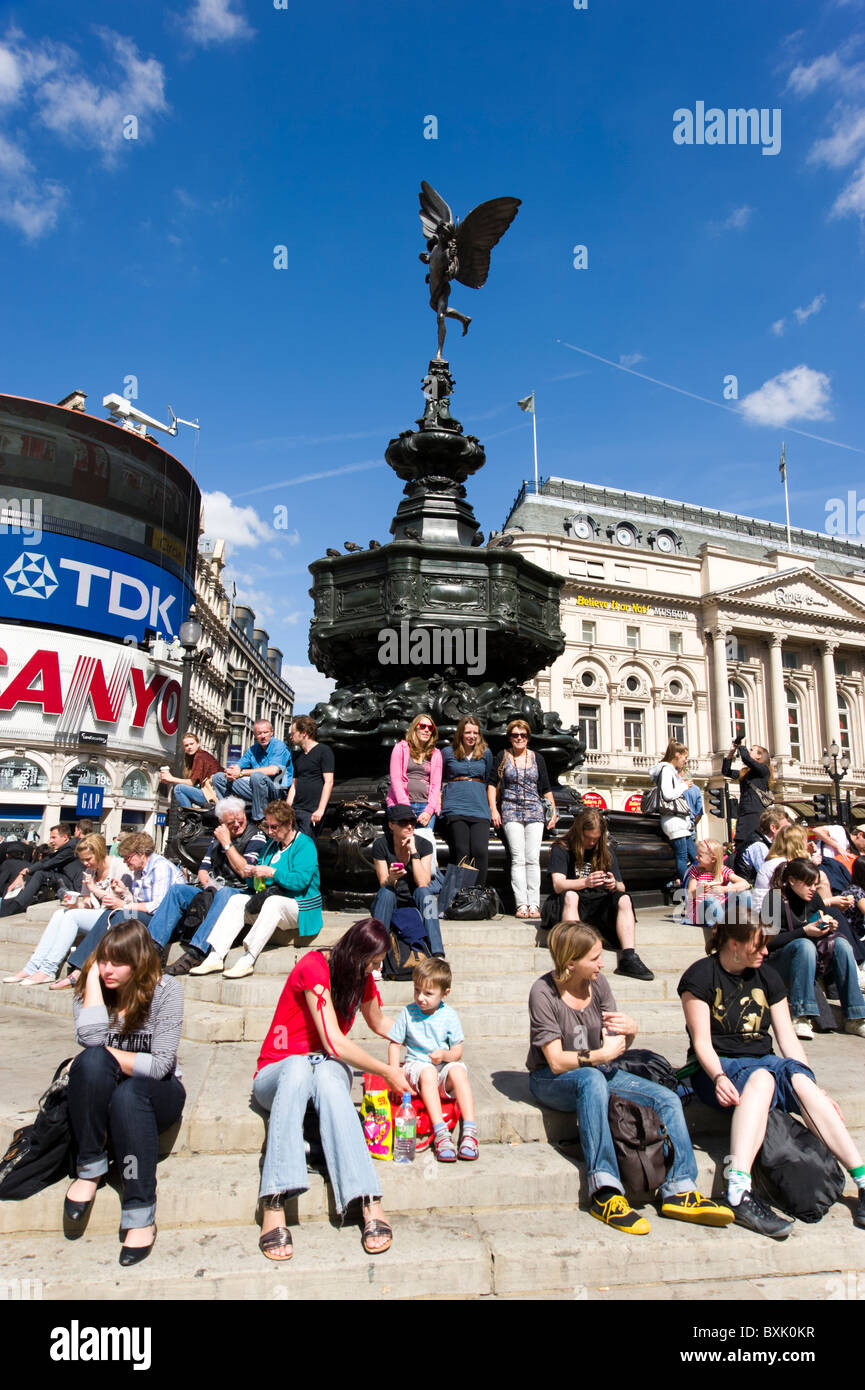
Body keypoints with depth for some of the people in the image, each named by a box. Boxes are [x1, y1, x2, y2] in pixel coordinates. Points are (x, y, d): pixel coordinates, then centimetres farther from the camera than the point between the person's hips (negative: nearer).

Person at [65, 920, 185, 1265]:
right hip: (99, 1096, 2)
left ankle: (141, 1216, -28)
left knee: (128, 1093, -37)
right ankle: (89, 1169, -18)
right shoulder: (88, 991, -3)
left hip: (155, 1094, -2)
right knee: (92, 1060, -30)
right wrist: (92, 977, -20)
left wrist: (106, 1054, -17)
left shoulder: (166, 991, -12)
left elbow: (160, 1065, -19)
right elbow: (91, 1038, -25)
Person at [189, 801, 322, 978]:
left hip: (300, 907, -8)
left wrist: (271, 872, -21)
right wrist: (252, 872, -4)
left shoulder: (305, 844, -8)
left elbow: (300, 880, -21)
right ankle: (215, 958, -19)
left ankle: (247, 961, -39)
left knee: (274, 901, -37)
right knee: (237, 899, -10)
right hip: (269, 899, 8)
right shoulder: (271, 844, 16)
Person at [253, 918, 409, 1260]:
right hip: (277, 1074, -4)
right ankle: (274, 1206, -46)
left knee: (327, 1073, -34)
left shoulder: (361, 975, 5)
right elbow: (334, 1043, -23)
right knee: (298, 1066, -40)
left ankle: (370, 1203, -46)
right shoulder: (314, 967, -18)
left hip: (329, 1069, 4)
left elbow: (379, 1023, 24)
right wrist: (386, 1071, -17)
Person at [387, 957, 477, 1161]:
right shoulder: (408, 1012, 0)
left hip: (444, 1067, 0)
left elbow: (457, 1051, -1)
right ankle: (440, 1134, -38)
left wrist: (445, 1055, -24)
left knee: (458, 1070, -32)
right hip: (416, 1065, 0)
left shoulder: (449, 1015, -2)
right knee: (428, 1072, -34)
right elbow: (395, 1044, 5)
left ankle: (469, 1132, -32)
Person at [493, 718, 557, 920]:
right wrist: (494, 810, 0)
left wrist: (553, 812, 10)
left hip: (535, 812, 2)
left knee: (533, 859, -6)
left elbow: (546, 788, 16)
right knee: (518, 859, -9)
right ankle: (521, 905, -9)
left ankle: (534, 905, -5)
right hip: (510, 811, -1)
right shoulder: (503, 756, 9)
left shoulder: (537, 758, 14)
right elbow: (493, 785, 8)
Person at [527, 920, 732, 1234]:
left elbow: (617, 1045, 1)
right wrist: (601, 1056, -27)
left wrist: (630, 1031, -20)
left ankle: (679, 1192, -11)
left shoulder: (597, 984, -2)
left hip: (597, 1071, 6)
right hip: (550, 1080, -6)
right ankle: (605, 1193, -40)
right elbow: (557, 1062, -20)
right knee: (591, 1080, -40)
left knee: (668, 1099, -12)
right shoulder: (543, 992, -18)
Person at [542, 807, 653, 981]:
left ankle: (628, 958, -33)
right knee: (570, 895, -36)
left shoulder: (607, 852, 14)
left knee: (624, 899, -22)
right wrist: (585, 883, -33)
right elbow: (558, 885, -15)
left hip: (599, 905, 4)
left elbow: (622, 887, 8)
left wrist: (614, 885, -18)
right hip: (569, 905, -4)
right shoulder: (561, 849, 0)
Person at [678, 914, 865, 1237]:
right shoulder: (700, 976, -5)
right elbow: (702, 1042, -10)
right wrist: (718, 1077, -29)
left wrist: (813, 1086, -4)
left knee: (799, 1079, -29)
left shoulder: (767, 976, 11)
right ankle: (738, 1192, -49)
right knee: (761, 1076, -37)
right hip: (716, 1068, -4)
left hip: (764, 1061, 4)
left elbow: (787, 1037, 8)